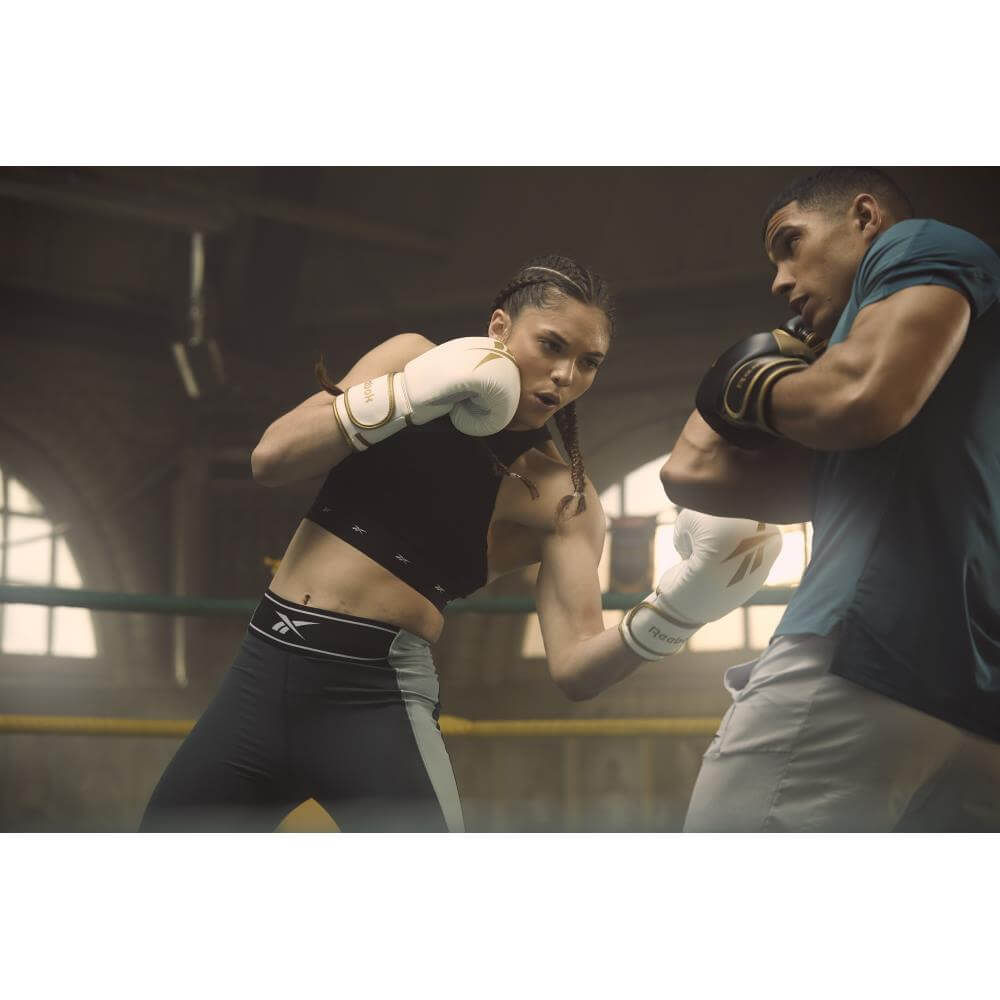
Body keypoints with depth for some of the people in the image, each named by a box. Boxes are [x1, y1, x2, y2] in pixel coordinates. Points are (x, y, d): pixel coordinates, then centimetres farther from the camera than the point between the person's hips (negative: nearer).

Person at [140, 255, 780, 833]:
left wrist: (674, 612, -34)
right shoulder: (412, 360, 2)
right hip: (268, 666, 3)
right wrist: (411, 394, -15)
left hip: (378, 694, -3)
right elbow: (272, 460, -5)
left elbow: (575, 666, -15)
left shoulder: (564, 501, -5)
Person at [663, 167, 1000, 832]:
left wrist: (760, 390, 7)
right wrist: (785, 356, 31)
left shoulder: (922, 247, 10)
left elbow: (864, 398, -13)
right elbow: (697, 472, 26)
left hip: (880, 653, -9)